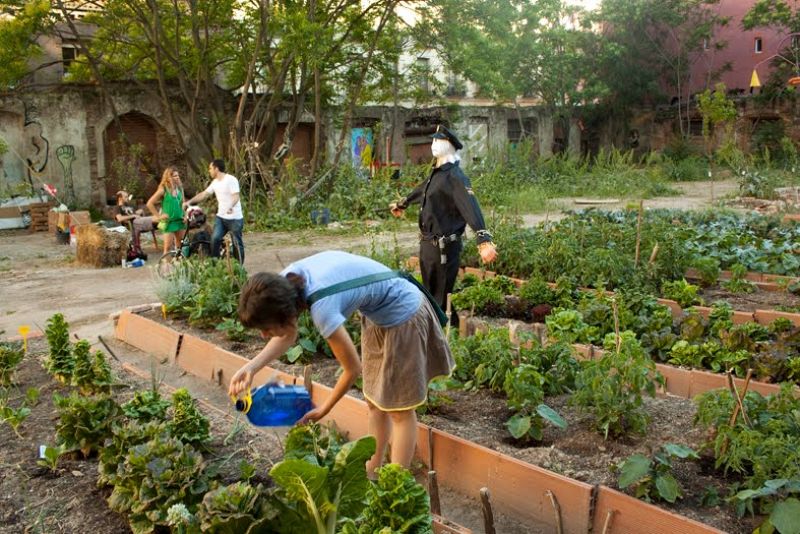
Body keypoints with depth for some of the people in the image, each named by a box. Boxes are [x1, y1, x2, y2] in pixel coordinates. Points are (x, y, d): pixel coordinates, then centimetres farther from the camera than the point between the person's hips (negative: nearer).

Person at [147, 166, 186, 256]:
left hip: (180, 220, 5)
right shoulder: (163, 189, -10)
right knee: (168, 246, -4)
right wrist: (159, 216, -9)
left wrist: (185, 215, 6)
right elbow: (149, 204, -10)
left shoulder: (180, 188, 5)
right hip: (168, 222, -5)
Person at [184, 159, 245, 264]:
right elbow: (203, 194, 16)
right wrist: (189, 202, 10)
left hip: (234, 218, -6)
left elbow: (236, 196, -25)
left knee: (237, 243, 2)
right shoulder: (215, 182, 9)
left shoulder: (231, 180, -14)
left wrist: (230, 207, -44)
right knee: (215, 239, -10)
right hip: (221, 217, 6)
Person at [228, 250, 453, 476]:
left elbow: (353, 369, -21)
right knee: (375, 402, 15)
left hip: (403, 314, -8)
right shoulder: (287, 282, -15)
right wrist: (251, 366, -13)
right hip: (380, 314, 8)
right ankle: (371, 475, 28)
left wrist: (323, 409, -6)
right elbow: (288, 336, 2)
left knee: (399, 408, 0)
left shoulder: (322, 308, -35)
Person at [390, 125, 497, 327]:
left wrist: (484, 240, -44)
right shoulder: (436, 174, 13)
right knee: (429, 296, 18)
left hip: (444, 247, -9)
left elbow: (471, 208, -30)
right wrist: (401, 204, 53)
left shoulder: (454, 176, -16)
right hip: (427, 244, 9)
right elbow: (420, 190, 34)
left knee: (440, 300, -3)